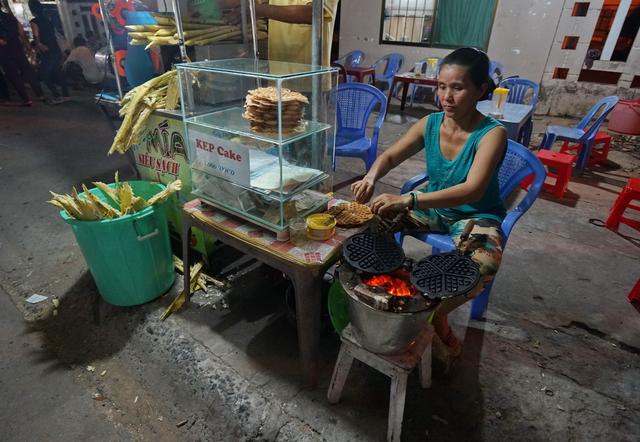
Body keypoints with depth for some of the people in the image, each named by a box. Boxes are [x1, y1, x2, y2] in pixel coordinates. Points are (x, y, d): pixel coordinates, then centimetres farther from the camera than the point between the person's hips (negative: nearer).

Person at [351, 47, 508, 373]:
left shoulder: (492, 133, -22)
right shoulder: (430, 124, -7)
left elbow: (473, 190, -36)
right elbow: (390, 157, -1)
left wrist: (407, 200, -49)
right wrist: (371, 177, -27)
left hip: (476, 215, -4)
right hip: (435, 208, 4)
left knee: (484, 263, -35)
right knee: (372, 219, -16)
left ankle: (434, 316, -8)